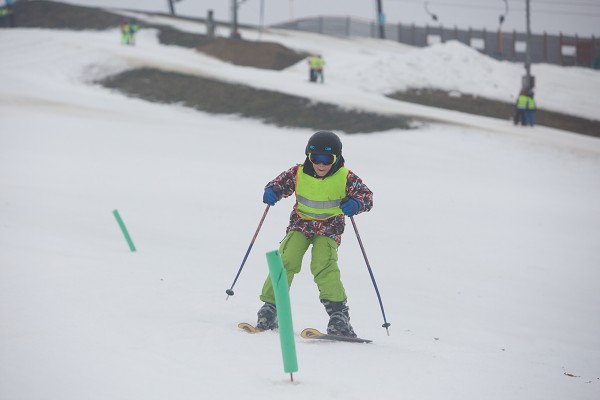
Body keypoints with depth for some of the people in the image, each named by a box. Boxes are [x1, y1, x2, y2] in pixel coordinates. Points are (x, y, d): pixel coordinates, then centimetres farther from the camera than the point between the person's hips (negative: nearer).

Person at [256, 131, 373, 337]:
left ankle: (338, 312, -18)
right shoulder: (298, 173, -9)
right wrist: (271, 192, -20)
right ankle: (270, 307, -4)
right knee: (286, 261, -15)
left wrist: (355, 204, -33)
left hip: (329, 228, -2)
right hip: (300, 224, 2)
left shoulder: (345, 178, -13)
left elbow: (366, 195, -10)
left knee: (324, 265, -22)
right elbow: (279, 183, 3)